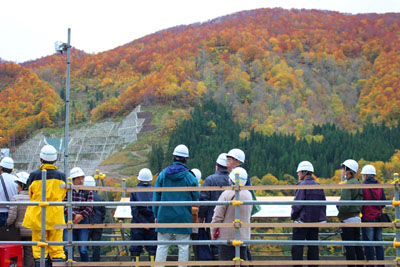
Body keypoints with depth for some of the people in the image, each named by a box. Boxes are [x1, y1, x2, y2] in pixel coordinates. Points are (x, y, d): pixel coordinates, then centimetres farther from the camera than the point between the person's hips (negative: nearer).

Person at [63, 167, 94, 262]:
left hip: (83, 221, 0)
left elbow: (89, 207, -4)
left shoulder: (88, 192, 3)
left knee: (83, 249, 1)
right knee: (68, 249, -3)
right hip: (69, 221, 0)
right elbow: (64, 207, -7)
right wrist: (74, 216, -19)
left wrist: (81, 215, -20)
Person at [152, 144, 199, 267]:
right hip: (183, 218, -2)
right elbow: (195, 197, 1)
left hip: (164, 217, 2)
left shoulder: (162, 174, 0)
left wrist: (156, 215, 8)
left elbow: (156, 196, 3)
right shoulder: (190, 177, -6)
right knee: (183, 247, 6)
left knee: (162, 246, 7)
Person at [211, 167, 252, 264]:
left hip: (227, 237, -6)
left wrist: (213, 232, 0)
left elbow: (218, 216, -13)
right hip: (244, 237, 6)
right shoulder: (248, 194, 5)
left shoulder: (227, 194, -15)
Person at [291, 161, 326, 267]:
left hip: (302, 221, -7)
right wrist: (322, 218, 15)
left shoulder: (302, 185, -12)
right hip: (315, 221, 7)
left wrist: (293, 215, 1)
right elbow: (323, 204, 12)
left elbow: (297, 204, -14)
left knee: (297, 247, -2)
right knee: (313, 247, 10)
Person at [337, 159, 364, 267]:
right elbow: (360, 202, 17)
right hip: (357, 217, 9)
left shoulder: (348, 185, -18)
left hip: (348, 219, -9)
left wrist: (338, 207, -6)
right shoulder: (357, 183, 11)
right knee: (357, 244, 14)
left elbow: (345, 205, -24)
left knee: (349, 245, -4)